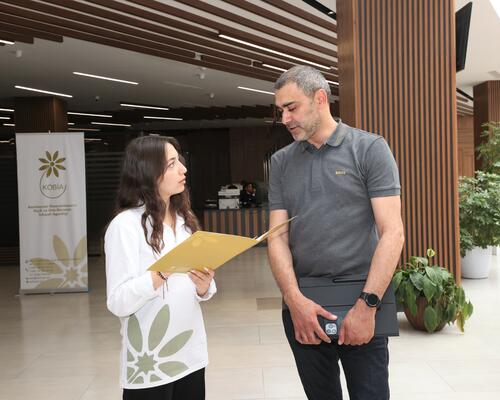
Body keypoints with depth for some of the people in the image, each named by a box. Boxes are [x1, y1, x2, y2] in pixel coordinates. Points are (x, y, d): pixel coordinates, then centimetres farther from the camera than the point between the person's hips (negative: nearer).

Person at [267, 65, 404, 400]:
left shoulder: (370, 149, -4)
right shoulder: (281, 162, 7)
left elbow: (392, 232, -10)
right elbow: (278, 237, 2)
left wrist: (367, 306, -17)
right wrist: (295, 300, -12)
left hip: (359, 303, -3)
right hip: (301, 304, 4)